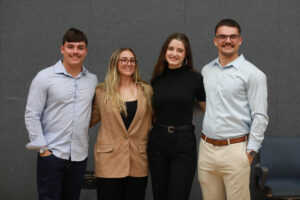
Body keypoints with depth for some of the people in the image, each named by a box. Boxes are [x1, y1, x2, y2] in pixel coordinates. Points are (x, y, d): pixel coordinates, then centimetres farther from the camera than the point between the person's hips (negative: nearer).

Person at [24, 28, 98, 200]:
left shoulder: (93, 80, 8)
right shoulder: (45, 77, -4)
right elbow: (31, 116, -4)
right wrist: (42, 147, -8)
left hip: (80, 156, 4)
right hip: (51, 154, -4)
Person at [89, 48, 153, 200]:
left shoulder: (146, 91, 9)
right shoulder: (102, 92, 5)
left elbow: (154, 120, 16)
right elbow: (91, 119, 14)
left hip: (138, 164, 2)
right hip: (109, 162, -1)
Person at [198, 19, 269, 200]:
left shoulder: (252, 74, -5)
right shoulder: (206, 70, 12)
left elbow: (260, 117, -7)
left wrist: (251, 151, -10)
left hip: (235, 149, -5)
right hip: (207, 148, 5)